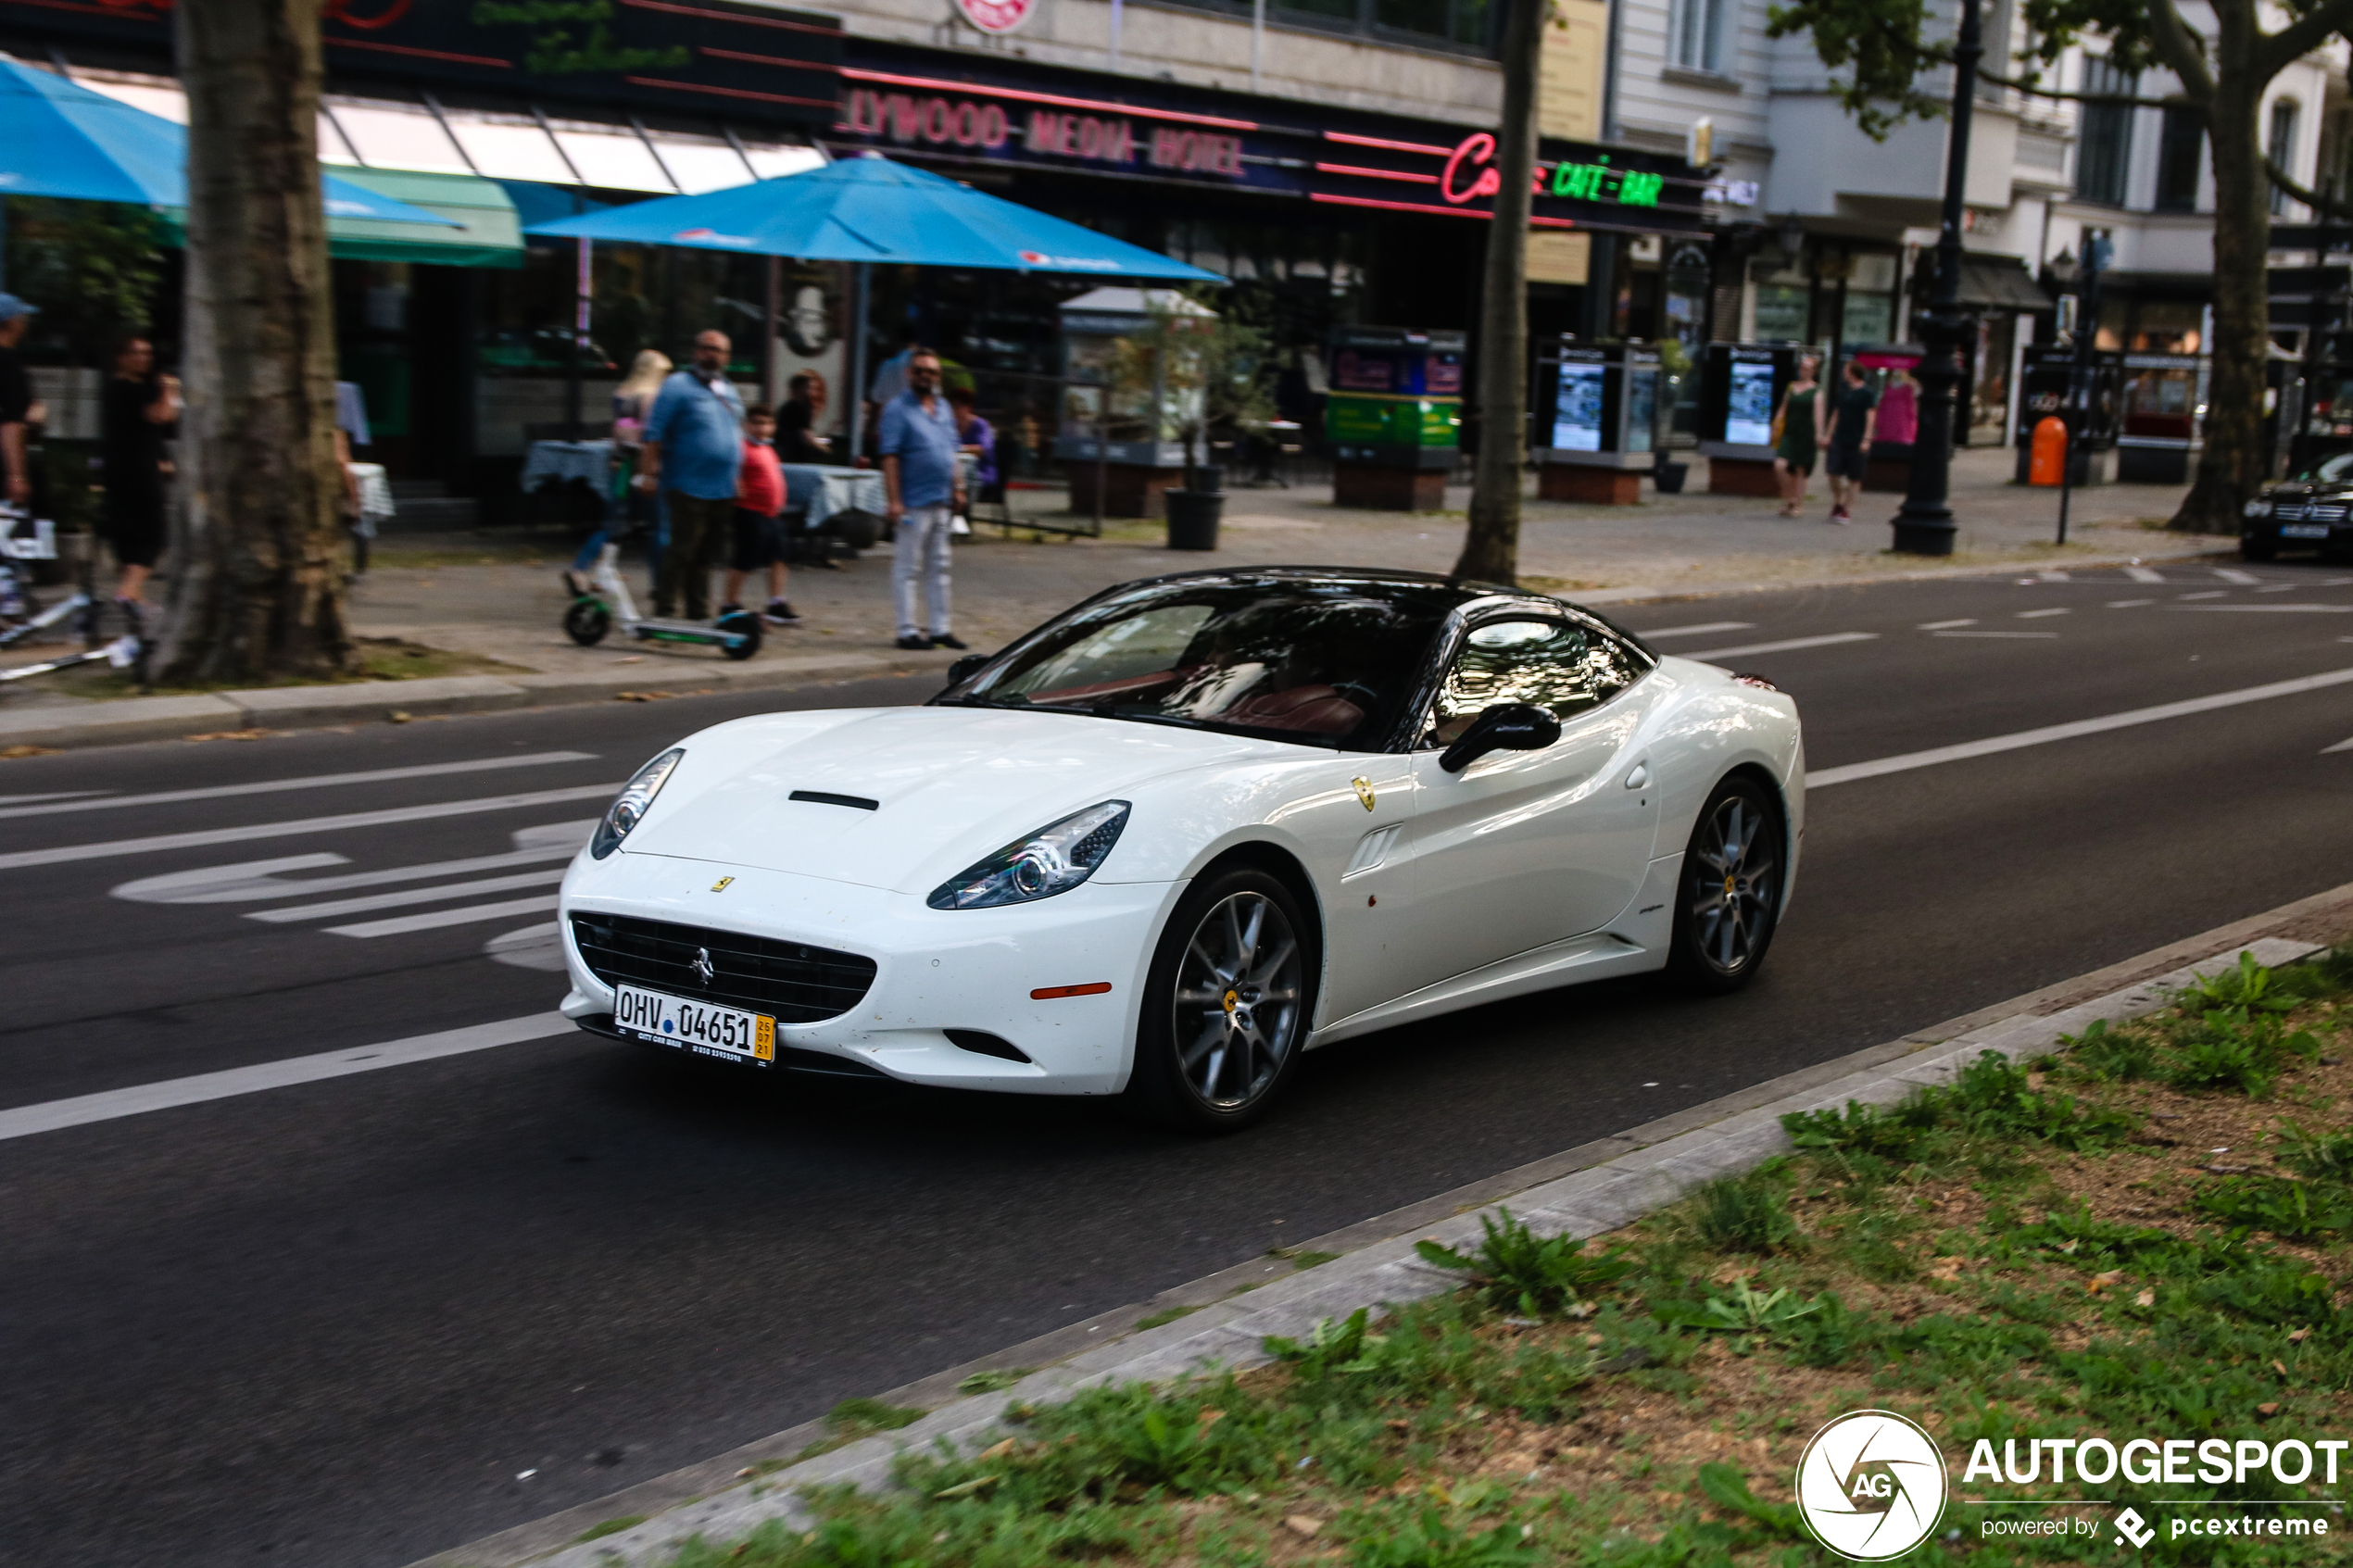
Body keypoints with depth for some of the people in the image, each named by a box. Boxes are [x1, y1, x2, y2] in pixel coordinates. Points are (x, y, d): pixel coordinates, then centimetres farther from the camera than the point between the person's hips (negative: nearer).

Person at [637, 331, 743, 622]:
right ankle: (664, 609, -4)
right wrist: (648, 473, -16)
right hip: (689, 488, -7)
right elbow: (655, 433, -9)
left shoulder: (730, 392, 18)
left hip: (723, 490, 7)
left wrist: (738, 479, 22)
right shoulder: (678, 385, -4)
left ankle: (699, 612, 16)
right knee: (682, 551, -8)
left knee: (705, 555, 10)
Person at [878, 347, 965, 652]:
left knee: (939, 567, 12)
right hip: (914, 502, -8)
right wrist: (893, 501, -20)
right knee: (908, 568, -3)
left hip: (941, 502, 8)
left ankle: (940, 628, 18)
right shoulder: (898, 409, -8)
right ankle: (907, 631, 1)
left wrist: (957, 489, 15)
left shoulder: (944, 407, 14)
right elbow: (890, 457, -14)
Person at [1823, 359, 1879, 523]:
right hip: (1839, 440, 5)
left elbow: (1870, 417, -9)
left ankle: (1847, 509, 8)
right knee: (1833, 472, -5)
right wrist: (1829, 436, 14)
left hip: (1857, 442, -5)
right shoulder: (1843, 391, 14)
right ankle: (1837, 502, 15)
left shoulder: (1868, 393, -4)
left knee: (1854, 478, 2)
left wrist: (1866, 440, -17)